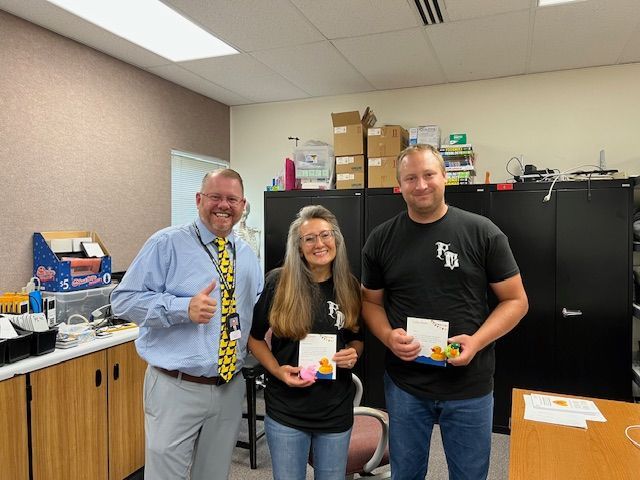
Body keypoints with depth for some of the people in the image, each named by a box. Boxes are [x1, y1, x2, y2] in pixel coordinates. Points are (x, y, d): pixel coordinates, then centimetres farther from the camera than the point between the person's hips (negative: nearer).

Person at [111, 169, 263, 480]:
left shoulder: (248, 255, 10)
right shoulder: (167, 244, -8)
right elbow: (124, 300, -11)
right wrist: (184, 308, -24)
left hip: (230, 388, 5)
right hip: (176, 389, -5)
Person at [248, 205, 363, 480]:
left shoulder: (349, 287, -3)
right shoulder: (277, 282, -11)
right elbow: (254, 336, 0)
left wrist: (353, 354, -10)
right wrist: (277, 370, -14)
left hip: (337, 412, 3)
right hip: (286, 410, -2)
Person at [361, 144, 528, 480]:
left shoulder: (482, 233, -6)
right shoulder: (381, 239, 0)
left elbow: (516, 300, -2)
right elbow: (371, 301, 8)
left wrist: (476, 341, -17)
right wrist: (388, 336, -12)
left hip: (469, 386, -1)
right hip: (404, 383, 2)